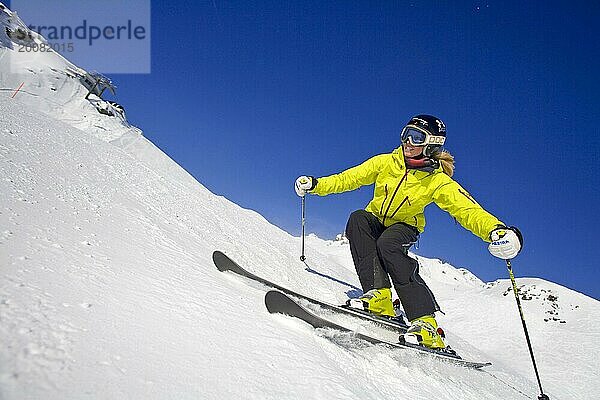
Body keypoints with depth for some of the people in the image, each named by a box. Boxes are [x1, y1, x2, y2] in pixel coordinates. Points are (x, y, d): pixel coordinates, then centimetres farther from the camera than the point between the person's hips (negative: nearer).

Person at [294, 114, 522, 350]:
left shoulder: (438, 182, -17)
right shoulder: (386, 163, -9)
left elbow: (468, 210, -27)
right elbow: (350, 178, -1)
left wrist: (496, 230, -45)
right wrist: (316, 185, -10)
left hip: (404, 228, -3)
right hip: (374, 221, 3)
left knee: (388, 244, -37)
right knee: (357, 219, -30)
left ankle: (425, 324, -37)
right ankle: (378, 296, -39)